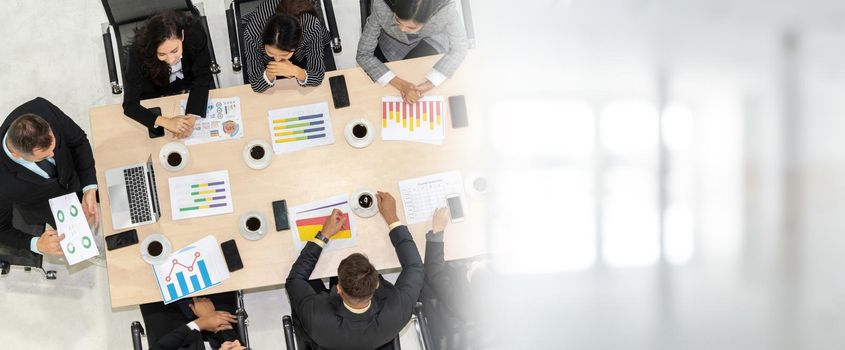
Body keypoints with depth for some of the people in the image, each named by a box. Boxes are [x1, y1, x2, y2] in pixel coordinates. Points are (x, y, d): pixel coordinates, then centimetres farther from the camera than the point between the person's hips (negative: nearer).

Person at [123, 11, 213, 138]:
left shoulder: (195, 32, -37)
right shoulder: (139, 51, -38)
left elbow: (202, 78, -26)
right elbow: (129, 104, -32)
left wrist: (191, 117, -39)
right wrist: (166, 122, -47)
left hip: (190, 79, 2)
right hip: (156, 88, -1)